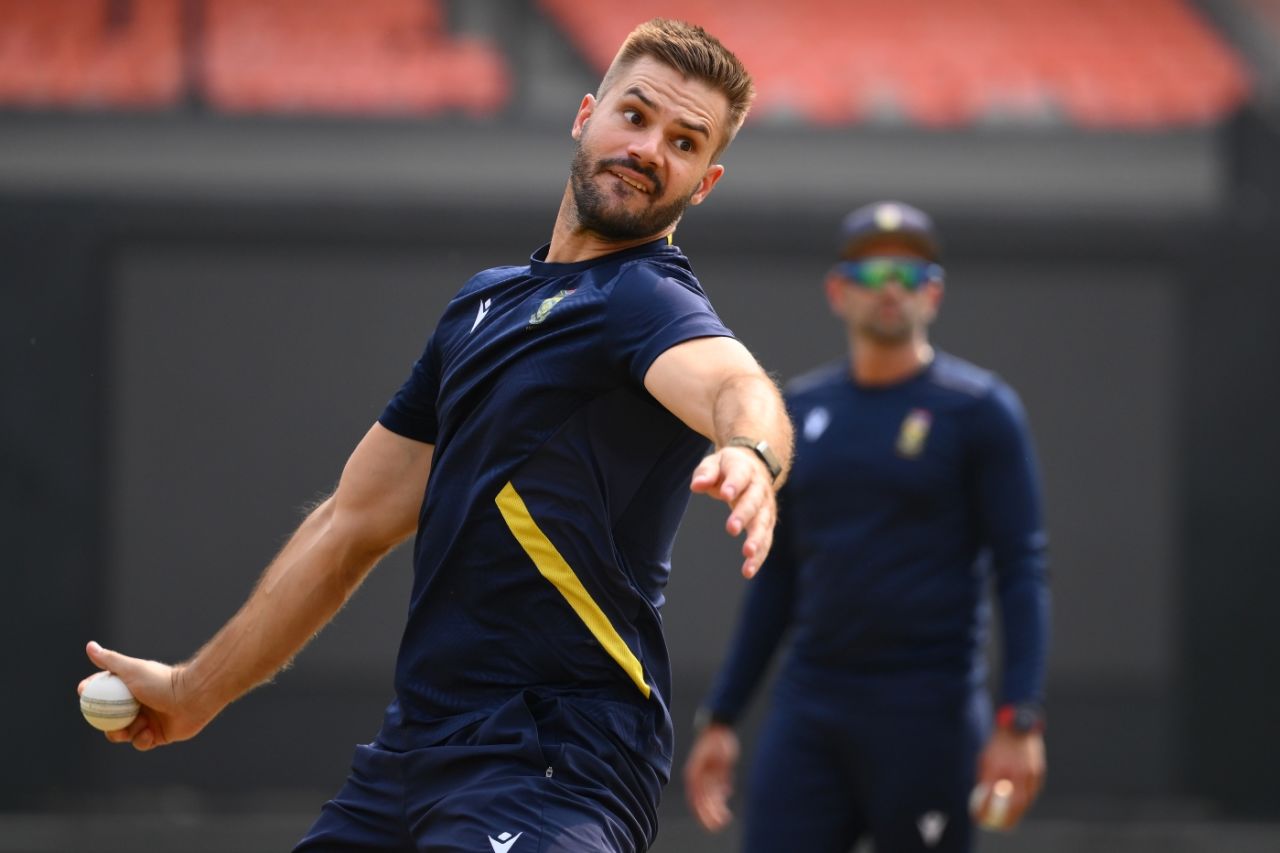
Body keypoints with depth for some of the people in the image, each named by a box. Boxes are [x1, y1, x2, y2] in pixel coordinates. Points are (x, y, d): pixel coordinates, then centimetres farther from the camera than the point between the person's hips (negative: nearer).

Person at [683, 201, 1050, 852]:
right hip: (808, 708, 4)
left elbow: (1021, 571, -7)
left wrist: (1019, 722, -17)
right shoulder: (801, 410, 13)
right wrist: (719, 719, 14)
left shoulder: (979, 410, -2)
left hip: (927, 717, -4)